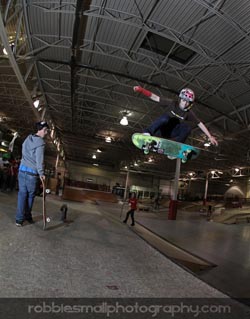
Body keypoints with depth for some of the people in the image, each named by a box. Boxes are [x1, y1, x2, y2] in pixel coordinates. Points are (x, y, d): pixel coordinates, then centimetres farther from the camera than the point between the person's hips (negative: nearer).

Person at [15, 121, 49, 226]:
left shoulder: (28, 138, 12)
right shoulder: (40, 142, -11)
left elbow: (24, 153, 16)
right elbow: (39, 159, -17)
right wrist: (41, 173, -13)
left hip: (22, 169, 6)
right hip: (32, 173, -6)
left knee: (22, 193, 7)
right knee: (30, 195, 10)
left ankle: (19, 219, 6)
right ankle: (27, 216, 21)